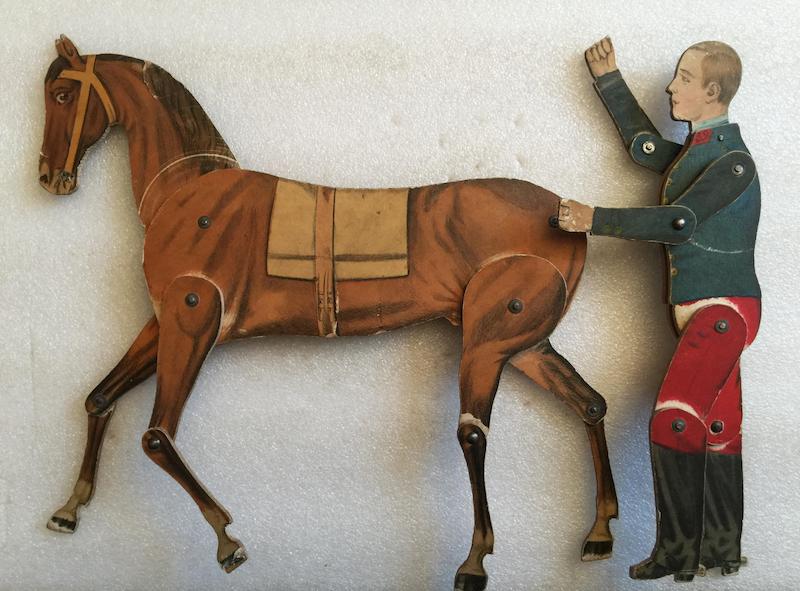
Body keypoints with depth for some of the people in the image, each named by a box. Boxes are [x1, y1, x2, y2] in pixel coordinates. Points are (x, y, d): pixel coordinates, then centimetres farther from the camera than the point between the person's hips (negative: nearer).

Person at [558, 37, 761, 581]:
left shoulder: (733, 161, -15)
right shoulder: (695, 151, 12)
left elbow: (678, 222, -24)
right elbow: (646, 146, 24)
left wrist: (598, 220, -22)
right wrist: (609, 81, 22)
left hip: (723, 311, -9)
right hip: (704, 311, 9)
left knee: (673, 423, -14)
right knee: (718, 430, 12)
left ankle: (678, 550, -5)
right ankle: (722, 551, 21)